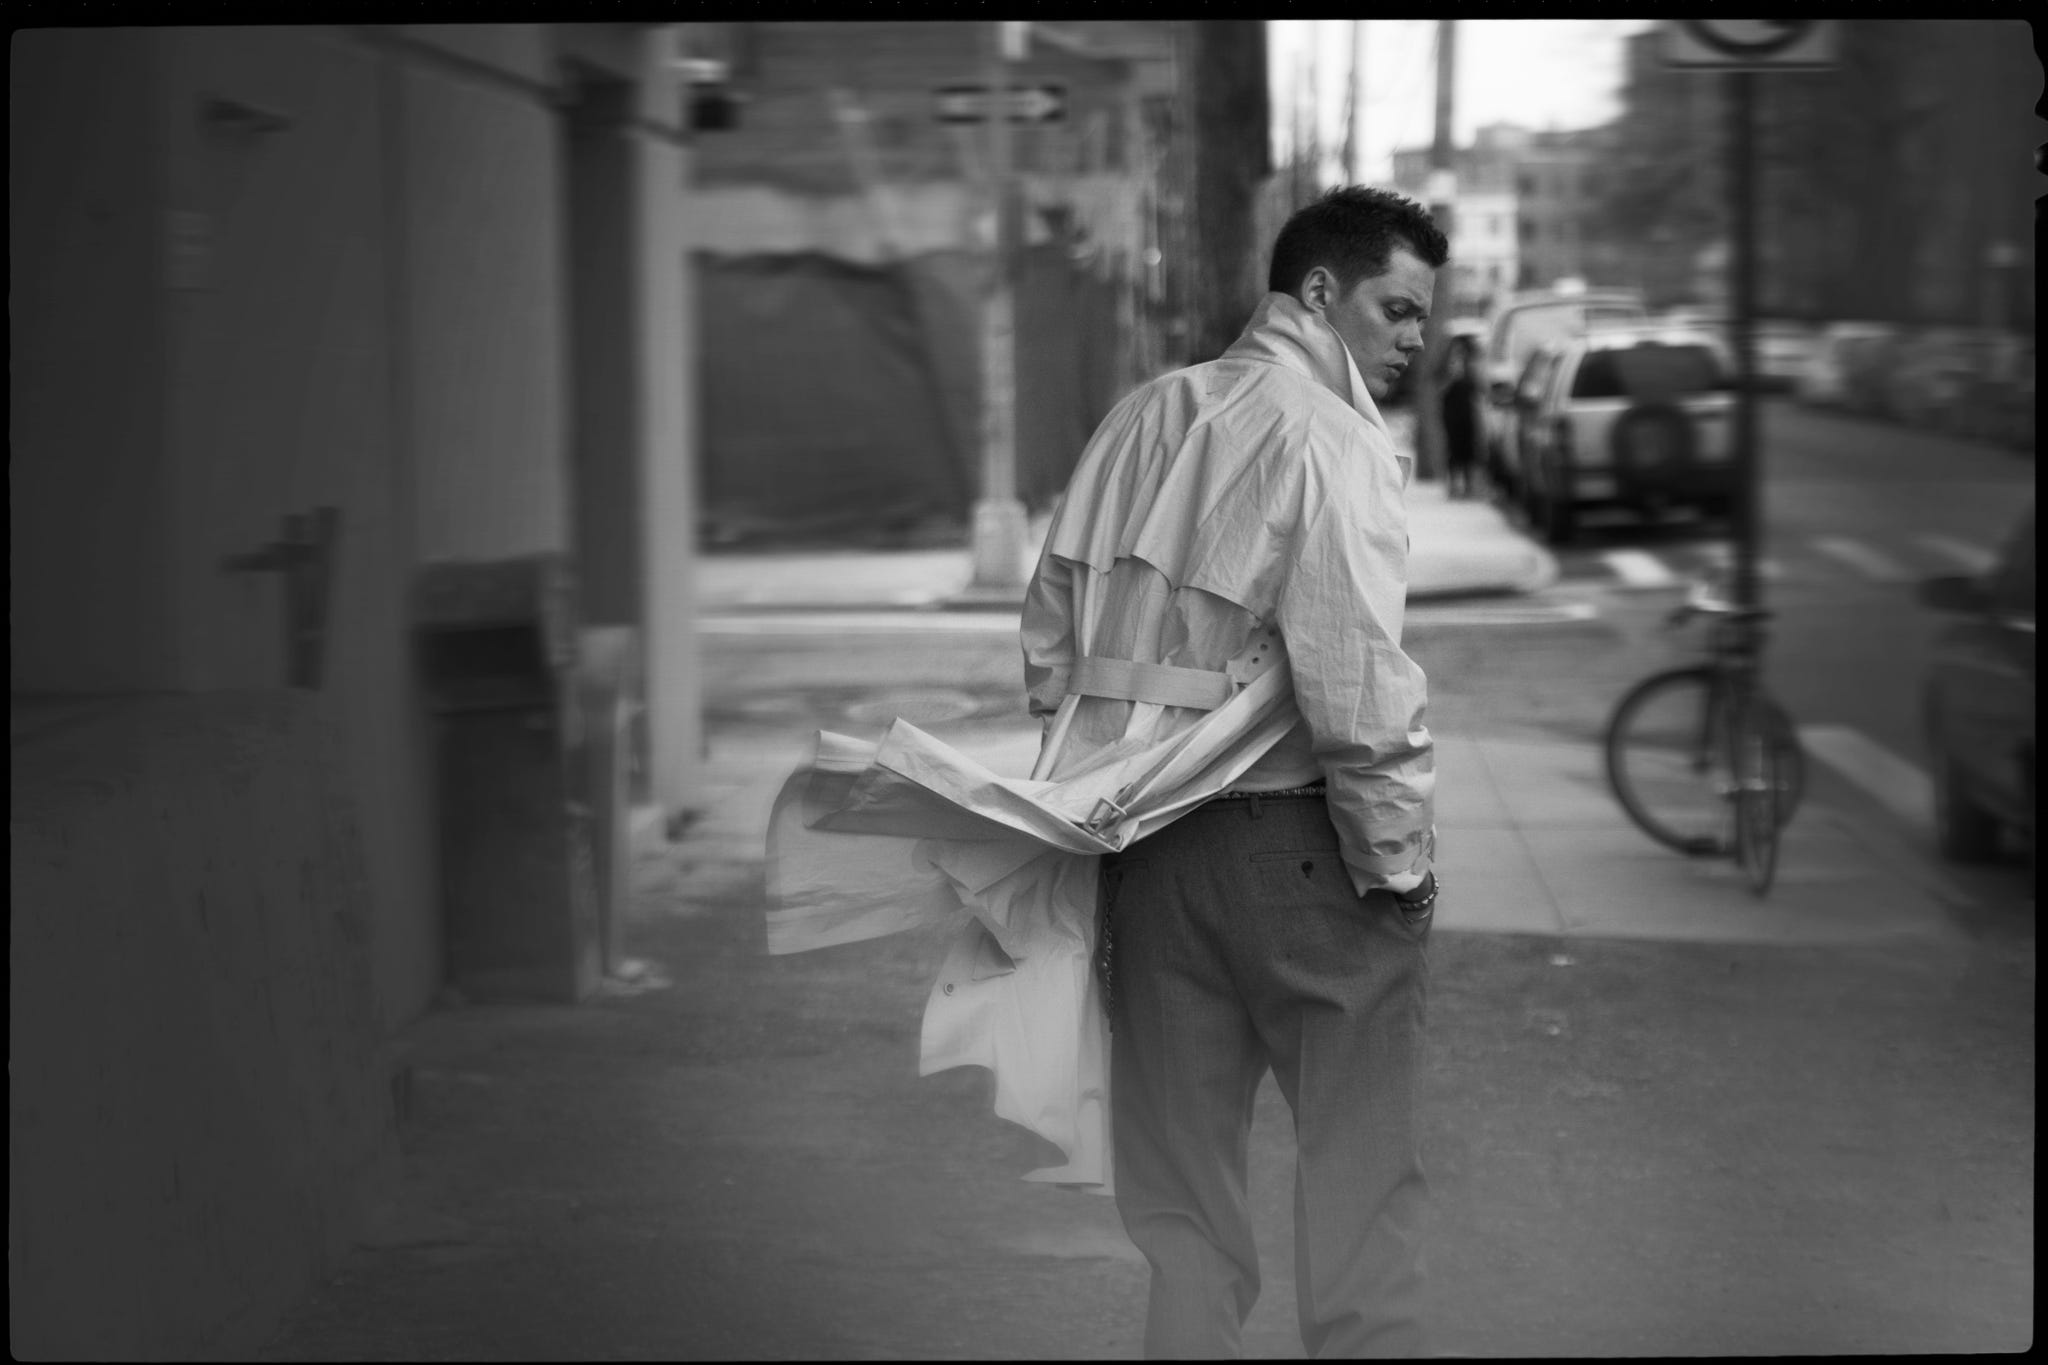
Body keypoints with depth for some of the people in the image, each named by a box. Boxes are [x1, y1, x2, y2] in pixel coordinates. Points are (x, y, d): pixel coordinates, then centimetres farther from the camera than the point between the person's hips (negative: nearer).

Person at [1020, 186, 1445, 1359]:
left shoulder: (1141, 423, 10)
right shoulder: (1328, 440, -12)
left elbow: (1051, 635, 12)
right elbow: (1358, 686, -19)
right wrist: (1400, 859, -11)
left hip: (1143, 852, 7)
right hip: (1293, 840, -7)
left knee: (1181, 1193, 13)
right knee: (1360, 1174, 4)